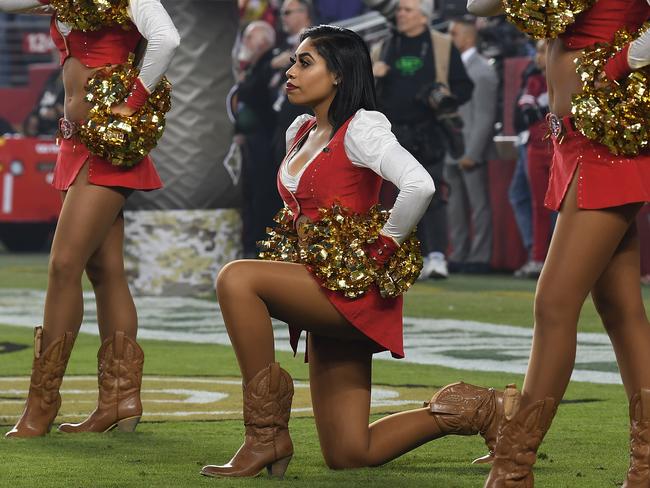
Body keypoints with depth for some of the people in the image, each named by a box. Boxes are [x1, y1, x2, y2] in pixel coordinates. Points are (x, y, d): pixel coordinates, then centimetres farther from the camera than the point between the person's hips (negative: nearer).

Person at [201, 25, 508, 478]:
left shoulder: (361, 128, -10)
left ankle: (267, 435, -22)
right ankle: (478, 409, 21)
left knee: (237, 279, -28)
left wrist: (383, 248, -17)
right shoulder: (299, 132, 15)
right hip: (326, 295, 9)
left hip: (356, 286, -9)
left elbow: (419, 186, -26)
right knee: (348, 455, 4)